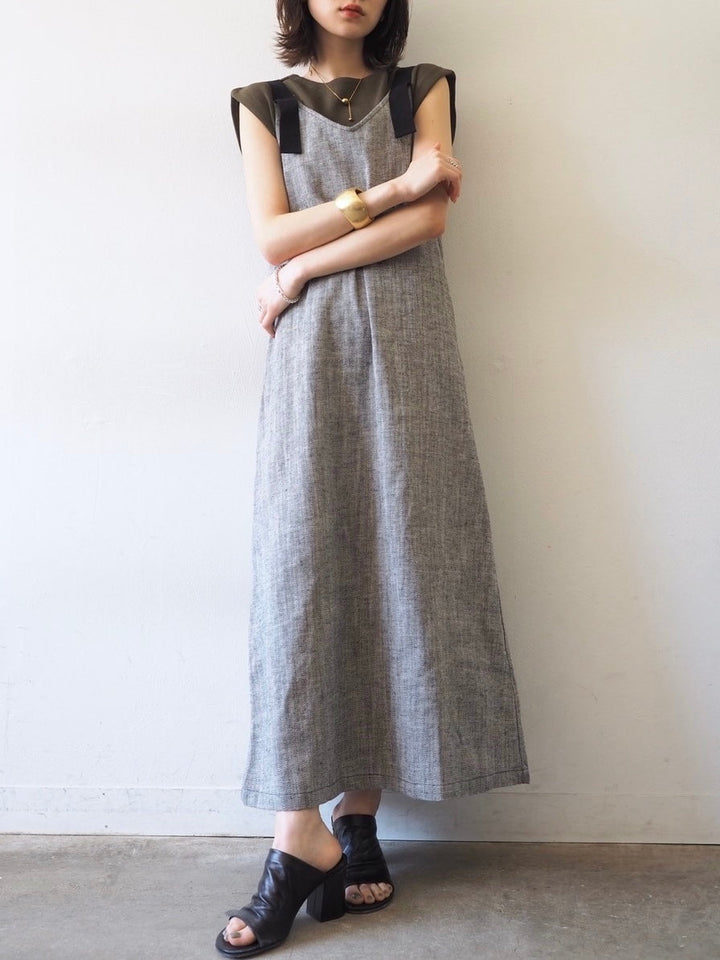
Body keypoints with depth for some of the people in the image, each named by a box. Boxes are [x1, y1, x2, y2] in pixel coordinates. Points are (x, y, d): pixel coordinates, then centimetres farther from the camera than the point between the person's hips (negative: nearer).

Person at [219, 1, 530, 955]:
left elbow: (430, 219, -3)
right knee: (300, 560, -9)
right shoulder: (263, 105, 15)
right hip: (309, 352, 0)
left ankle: (359, 810, 3)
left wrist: (303, 269, -6)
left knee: (399, 555, -5)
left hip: (407, 345, 1)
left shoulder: (423, 89, 15)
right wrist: (393, 188, -5)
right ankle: (301, 830, -6)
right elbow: (273, 234, 0)